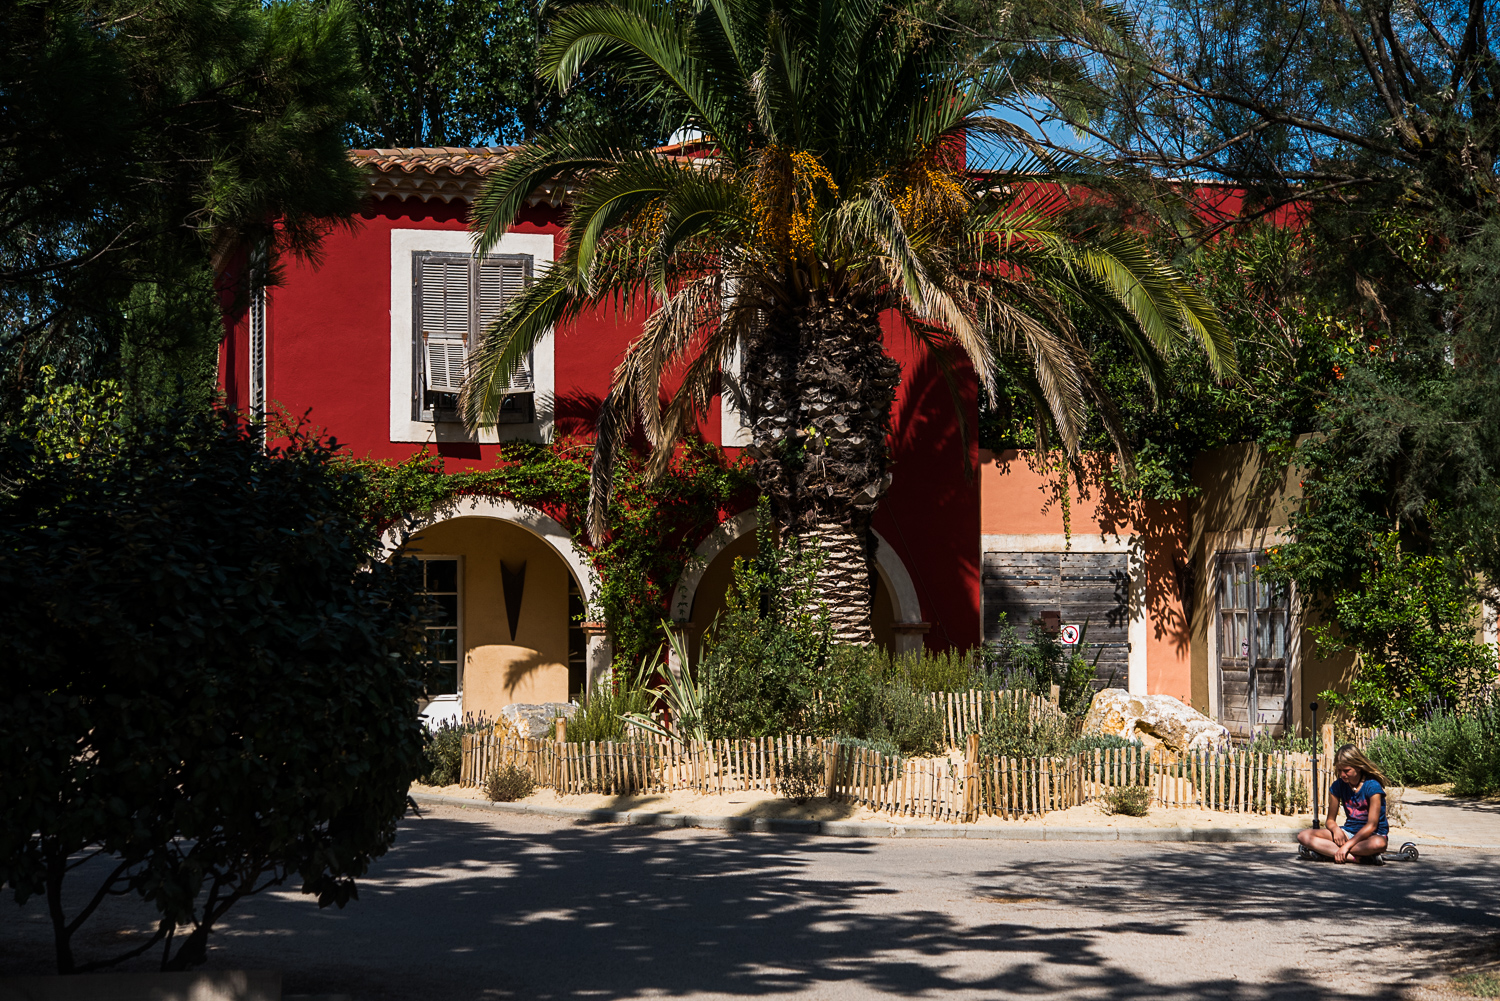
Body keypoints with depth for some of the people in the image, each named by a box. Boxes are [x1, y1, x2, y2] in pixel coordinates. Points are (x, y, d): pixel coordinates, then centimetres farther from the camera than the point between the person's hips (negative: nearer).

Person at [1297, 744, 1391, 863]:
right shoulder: (1338, 786, 3)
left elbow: (1371, 825, -17)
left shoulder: (1372, 787, -13)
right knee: (1303, 836, -18)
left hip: (1373, 834, -5)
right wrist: (1336, 829, -16)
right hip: (1349, 832, 5)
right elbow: (1330, 820, 9)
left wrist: (1347, 845, -24)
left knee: (1378, 844, -44)